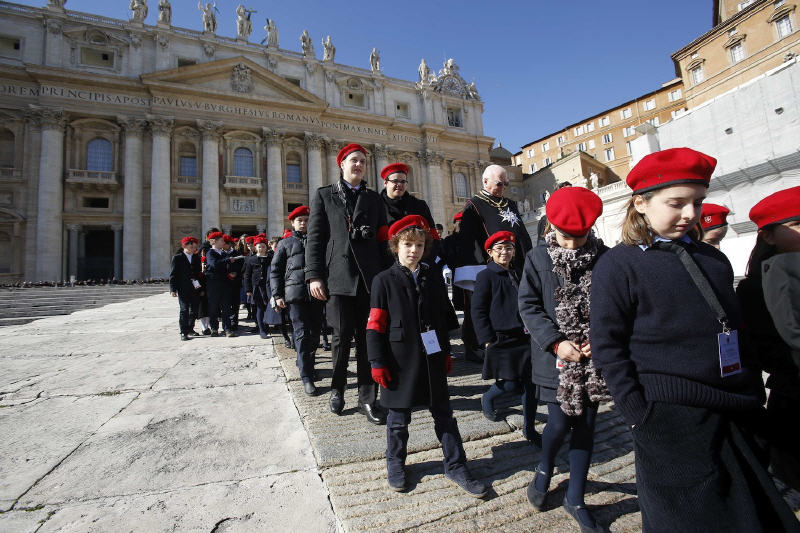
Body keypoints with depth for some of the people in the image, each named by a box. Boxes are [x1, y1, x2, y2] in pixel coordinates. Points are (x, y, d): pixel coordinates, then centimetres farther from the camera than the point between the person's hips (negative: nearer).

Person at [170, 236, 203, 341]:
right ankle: (184, 332, 3)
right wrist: (173, 289, -8)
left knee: (195, 310, 9)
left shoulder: (197, 258, 13)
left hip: (195, 289, 4)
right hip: (183, 290, -4)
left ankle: (190, 328, 28)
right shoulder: (177, 258, 1)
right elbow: (173, 274, -1)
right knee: (184, 310, -4)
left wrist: (201, 288, 9)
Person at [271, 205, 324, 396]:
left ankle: (304, 362, 31)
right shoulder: (285, 243, 11)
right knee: (302, 334, -7)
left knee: (315, 333, 8)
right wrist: (277, 295, -1)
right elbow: (275, 271, 7)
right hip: (295, 294, -3)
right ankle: (307, 377, -4)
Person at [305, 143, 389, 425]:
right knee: (341, 336, 5)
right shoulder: (324, 195, 11)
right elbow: (314, 238, 4)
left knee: (367, 338, 3)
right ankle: (337, 389, 27)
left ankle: (367, 398, 13)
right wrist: (314, 275, -5)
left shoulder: (374, 198, 17)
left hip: (370, 278, 2)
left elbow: (382, 238, 14)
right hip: (338, 277, -2)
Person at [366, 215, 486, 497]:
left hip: (432, 360, 4)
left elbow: (444, 320, 13)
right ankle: (395, 464, 35)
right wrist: (377, 363, -11)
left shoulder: (434, 281, 8)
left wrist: (446, 353, 12)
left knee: (443, 413, 13)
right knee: (398, 416, 12)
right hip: (399, 361, -3)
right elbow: (375, 326, -8)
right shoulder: (384, 281, -5)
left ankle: (456, 466, 29)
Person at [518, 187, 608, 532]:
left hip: (593, 358, 2)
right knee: (560, 423, -1)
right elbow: (528, 305, -6)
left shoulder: (605, 258, -2)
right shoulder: (537, 258, -5)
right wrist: (556, 342, -15)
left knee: (585, 426, 11)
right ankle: (544, 471, 35)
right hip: (556, 358, -2)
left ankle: (575, 499, 31)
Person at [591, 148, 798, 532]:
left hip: (733, 417, 7)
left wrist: (754, 394, 13)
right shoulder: (616, 265, -12)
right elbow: (607, 346, -13)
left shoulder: (712, 259, 10)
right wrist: (638, 414, -16)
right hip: (669, 423, -7)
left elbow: (734, 330, 18)